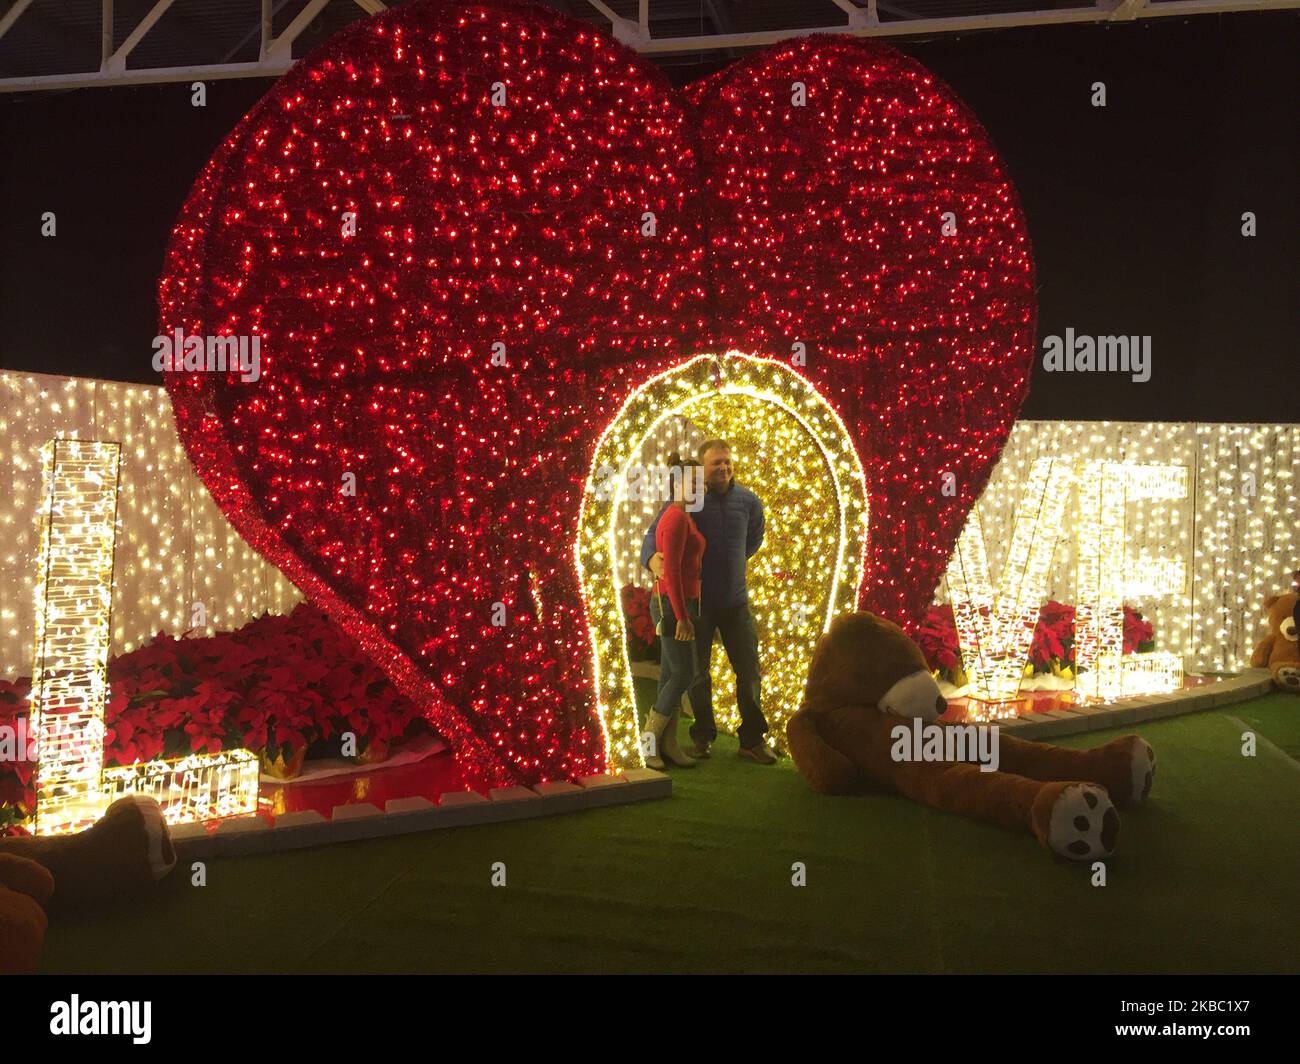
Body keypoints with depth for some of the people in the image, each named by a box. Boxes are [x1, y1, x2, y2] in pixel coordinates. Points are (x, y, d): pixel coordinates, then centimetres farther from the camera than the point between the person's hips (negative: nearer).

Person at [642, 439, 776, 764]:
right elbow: (655, 533, -13)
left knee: (748, 670, 4)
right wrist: (652, 558, -33)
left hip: (736, 600, 3)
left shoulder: (748, 501, 1)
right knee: (697, 673, 8)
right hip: (698, 600, -3)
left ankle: (752, 740, 14)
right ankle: (703, 735, 25)